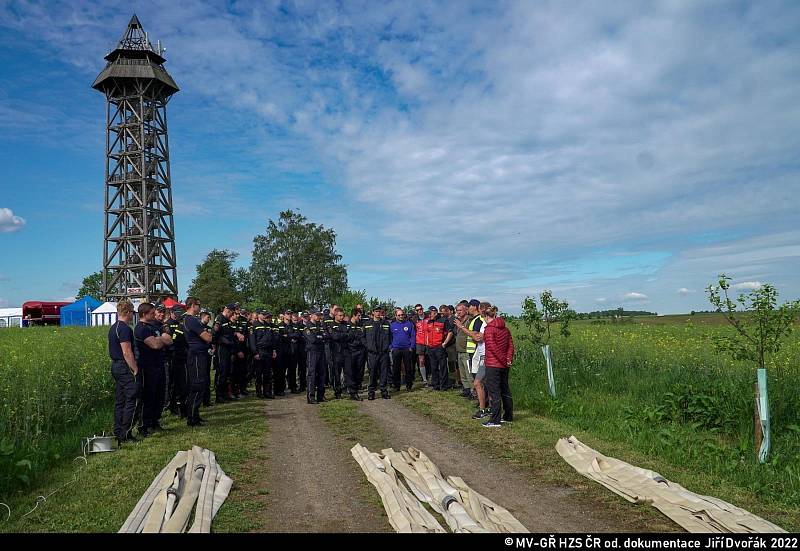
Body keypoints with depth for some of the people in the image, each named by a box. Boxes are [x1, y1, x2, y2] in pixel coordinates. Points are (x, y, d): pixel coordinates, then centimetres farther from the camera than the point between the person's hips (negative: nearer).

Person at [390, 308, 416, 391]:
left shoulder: (409, 324, 4)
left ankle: (408, 385, 12)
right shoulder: (392, 325, 7)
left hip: (407, 349, -1)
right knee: (395, 368, 4)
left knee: (408, 368, 3)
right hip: (396, 349, 1)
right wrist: (391, 347, 0)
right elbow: (389, 337, 9)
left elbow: (413, 336, 4)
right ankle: (396, 385, 12)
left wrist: (412, 347, -4)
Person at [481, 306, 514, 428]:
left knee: (494, 392, -4)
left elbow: (493, 347, -20)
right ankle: (508, 416, 25)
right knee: (505, 390, 17)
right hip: (504, 366, 8)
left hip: (493, 365, -8)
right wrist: (509, 359, -4)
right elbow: (511, 345, 5)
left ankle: (495, 420, -2)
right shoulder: (505, 328, 10)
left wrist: (504, 360, -14)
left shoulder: (489, 329, -13)